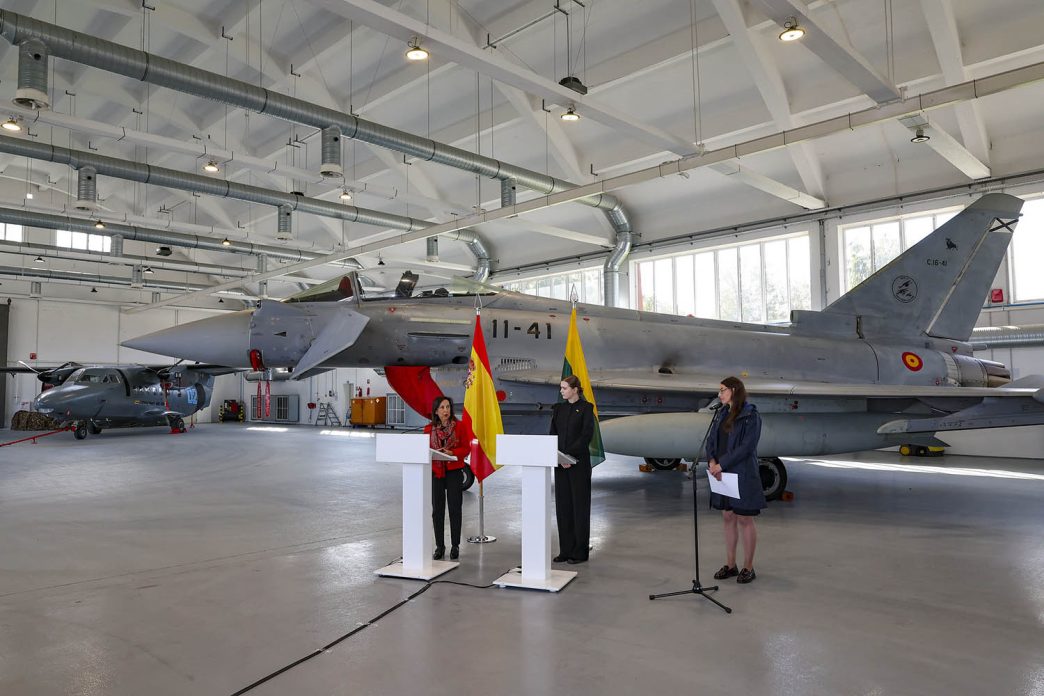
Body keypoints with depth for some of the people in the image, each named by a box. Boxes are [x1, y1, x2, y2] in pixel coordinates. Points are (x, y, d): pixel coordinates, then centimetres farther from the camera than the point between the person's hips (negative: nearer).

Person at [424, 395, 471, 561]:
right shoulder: (429, 429, 3)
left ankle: (455, 546, 13)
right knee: (437, 510, 4)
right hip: (435, 472, 2)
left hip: (454, 472, -1)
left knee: (455, 509, 2)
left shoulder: (460, 426, -2)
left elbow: (466, 448, -2)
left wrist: (452, 452, -18)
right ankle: (439, 546, 15)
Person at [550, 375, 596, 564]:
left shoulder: (586, 408, -4)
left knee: (579, 504, 1)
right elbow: (553, 434, 8)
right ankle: (565, 550, 15)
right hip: (560, 463, 5)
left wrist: (569, 454, -19)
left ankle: (580, 551, 9)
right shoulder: (558, 408, 11)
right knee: (562, 504, 7)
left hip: (578, 462, -5)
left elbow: (587, 435, -12)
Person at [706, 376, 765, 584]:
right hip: (723, 474, 7)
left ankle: (748, 567, 15)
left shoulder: (751, 416, -10)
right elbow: (711, 440, 8)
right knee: (728, 517, 12)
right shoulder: (722, 414, 11)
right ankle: (730, 564, 23)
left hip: (743, 474, -7)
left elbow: (746, 447, -18)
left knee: (744, 519, 3)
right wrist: (712, 461, -10)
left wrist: (721, 464, -19)